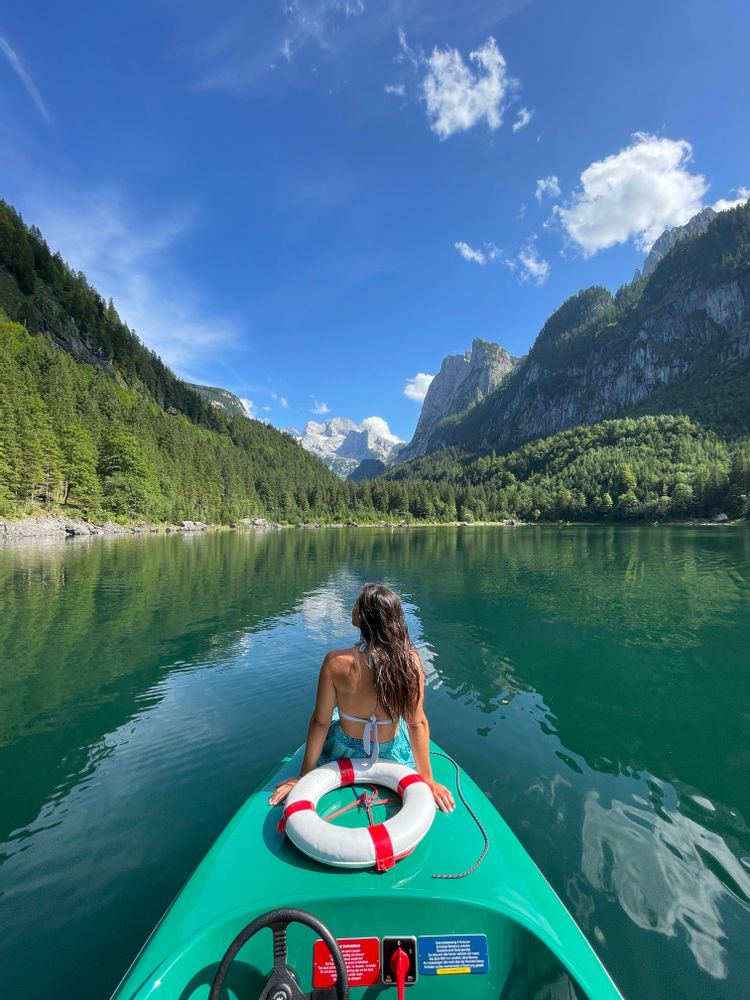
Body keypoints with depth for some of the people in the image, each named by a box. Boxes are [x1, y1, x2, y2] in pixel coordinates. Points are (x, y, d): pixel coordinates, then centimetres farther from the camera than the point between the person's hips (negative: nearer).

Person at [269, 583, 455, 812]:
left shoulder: (336, 662, -28)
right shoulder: (411, 661, -26)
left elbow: (320, 721, -18)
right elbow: (418, 723, -18)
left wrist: (304, 774, -3)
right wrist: (427, 779, -5)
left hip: (343, 756, -1)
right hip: (393, 757, 1)